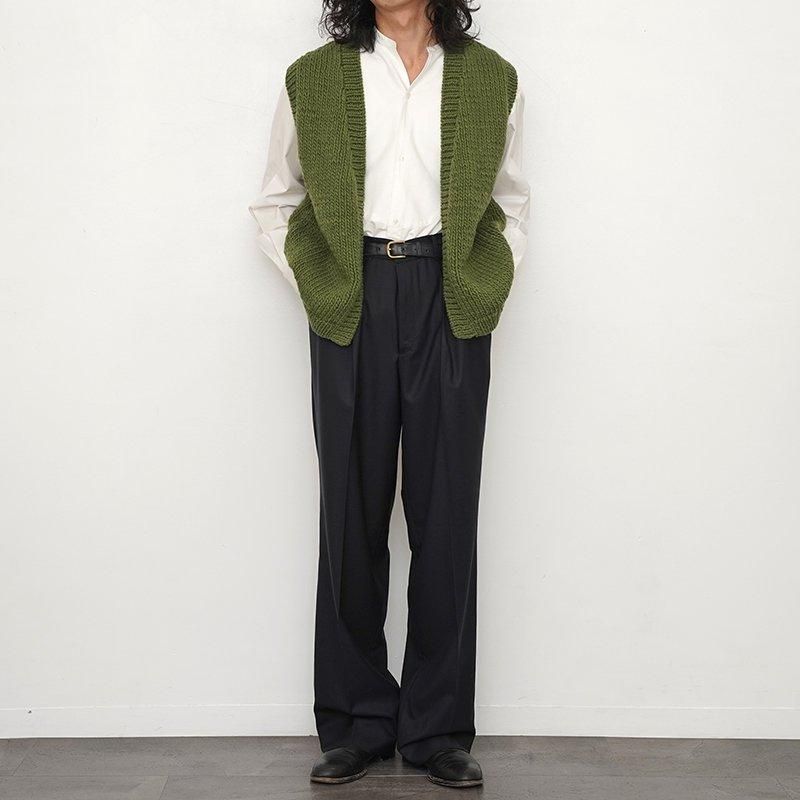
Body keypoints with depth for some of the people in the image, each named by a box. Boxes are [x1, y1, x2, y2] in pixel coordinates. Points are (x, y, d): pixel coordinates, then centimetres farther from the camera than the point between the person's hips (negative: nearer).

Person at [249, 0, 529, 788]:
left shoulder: (490, 79, 9)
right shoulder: (313, 79, 7)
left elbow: (512, 200, 18)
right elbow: (273, 204, 13)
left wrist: (493, 287, 5)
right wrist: (312, 287, 1)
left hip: (451, 308, 0)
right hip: (351, 307, 0)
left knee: (445, 513, 1)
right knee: (352, 513, 3)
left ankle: (438, 728, 12)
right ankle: (356, 722, 15)